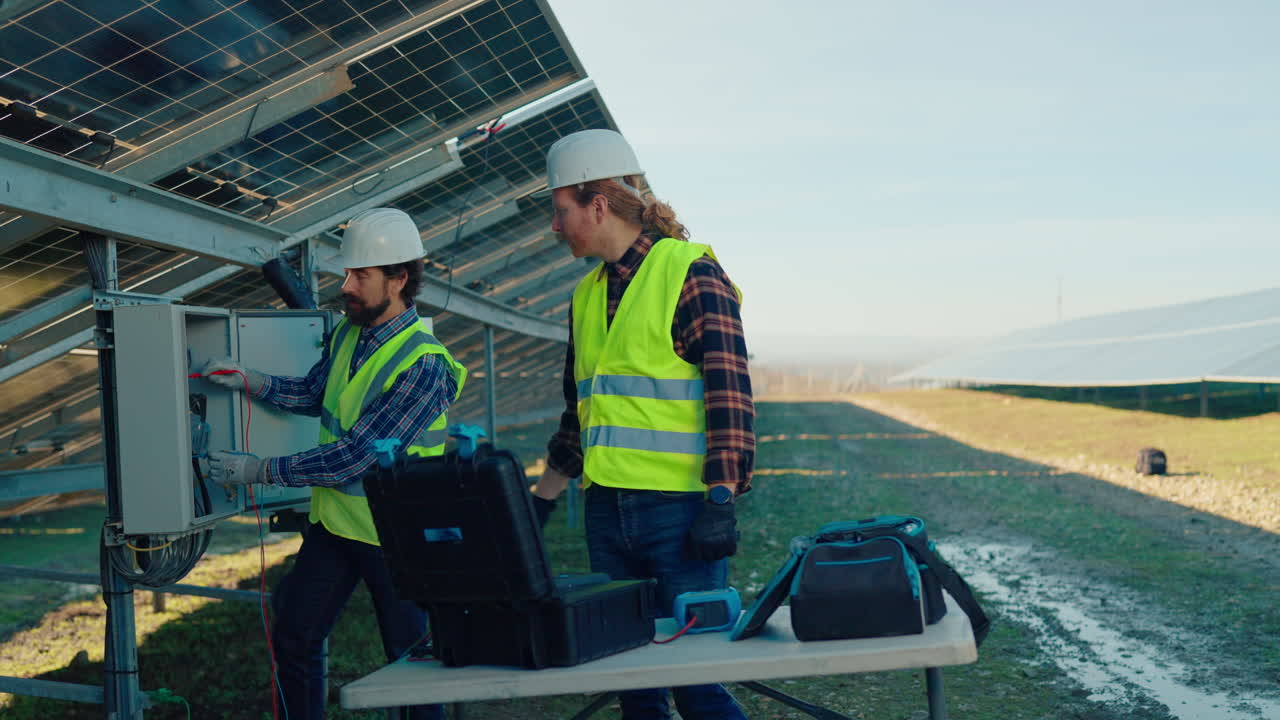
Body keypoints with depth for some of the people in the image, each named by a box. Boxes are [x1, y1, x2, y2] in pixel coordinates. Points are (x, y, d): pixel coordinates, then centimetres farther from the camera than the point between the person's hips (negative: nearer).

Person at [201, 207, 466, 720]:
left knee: (411, 657, 6)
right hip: (332, 522, 8)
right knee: (293, 638, 13)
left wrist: (259, 471, -20)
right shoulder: (347, 332, 2)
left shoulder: (423, 364, -24)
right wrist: (247, 380, -1)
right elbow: (314, 394, 17)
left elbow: (354, 456, -25)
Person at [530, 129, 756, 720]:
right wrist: (540, 500, 23)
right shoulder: (587, 295, 16)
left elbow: (730, 393, -11)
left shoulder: (691, 273, -5)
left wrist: (721, 500, -17)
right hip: (607, 511, 7)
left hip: (681, 509, -7)